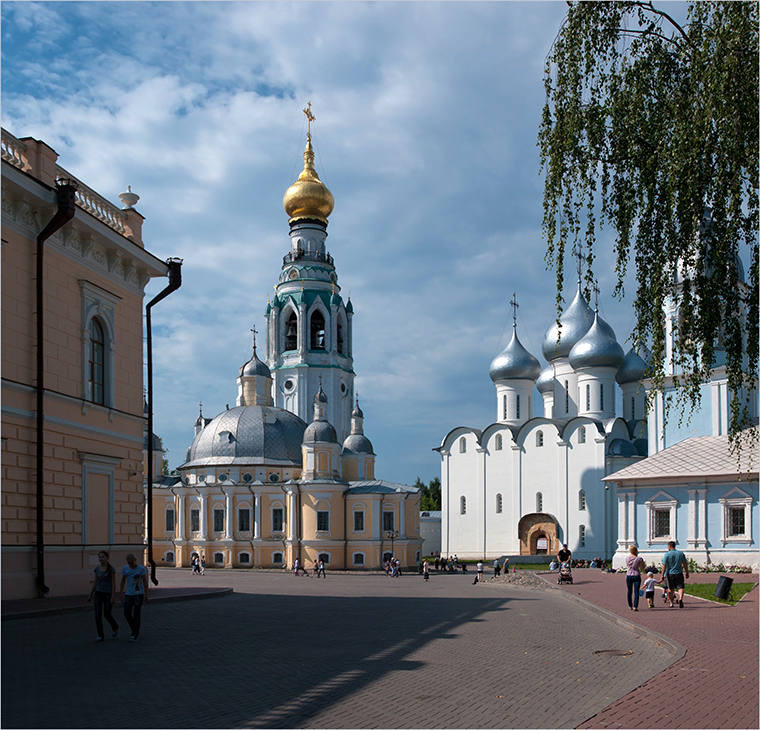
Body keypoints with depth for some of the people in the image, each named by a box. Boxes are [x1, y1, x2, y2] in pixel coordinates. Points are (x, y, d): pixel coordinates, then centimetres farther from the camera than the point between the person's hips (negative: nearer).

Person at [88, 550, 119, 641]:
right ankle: (100, 635, -1)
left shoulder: (111, 569, -8)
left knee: (107, 614, -1)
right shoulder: (96, 569, 4)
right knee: (98, 614, -10)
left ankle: (115, 628, 30)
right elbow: (94, 582, 8)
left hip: (108, 594, -3)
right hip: (98, 593, 3)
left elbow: (113, 583, -9)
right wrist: (90, 595, 4)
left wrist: (112, 597, -14)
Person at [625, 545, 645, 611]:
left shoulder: (627, 558, 1)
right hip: (636, 575, -3)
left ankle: (630, 606, 24)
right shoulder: (639, 558, -10)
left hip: (628, 575, 3)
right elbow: (642, 568, -1)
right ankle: (635, 606, -12)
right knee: (636, 592, -3)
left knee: (629, 591, 15)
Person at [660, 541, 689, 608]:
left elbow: (664, 566, -9)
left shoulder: (667, 554, -6)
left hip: (670, 574, -1)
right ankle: (680, 598, -30)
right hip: (679, 574, 1)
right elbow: (685, 564, 8)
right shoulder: (681, 553, 4)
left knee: (671, 589, 12)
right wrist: (687, 573, 18)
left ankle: (671, 603, 20)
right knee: (680, 587, -4)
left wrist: (662, 575, -5)